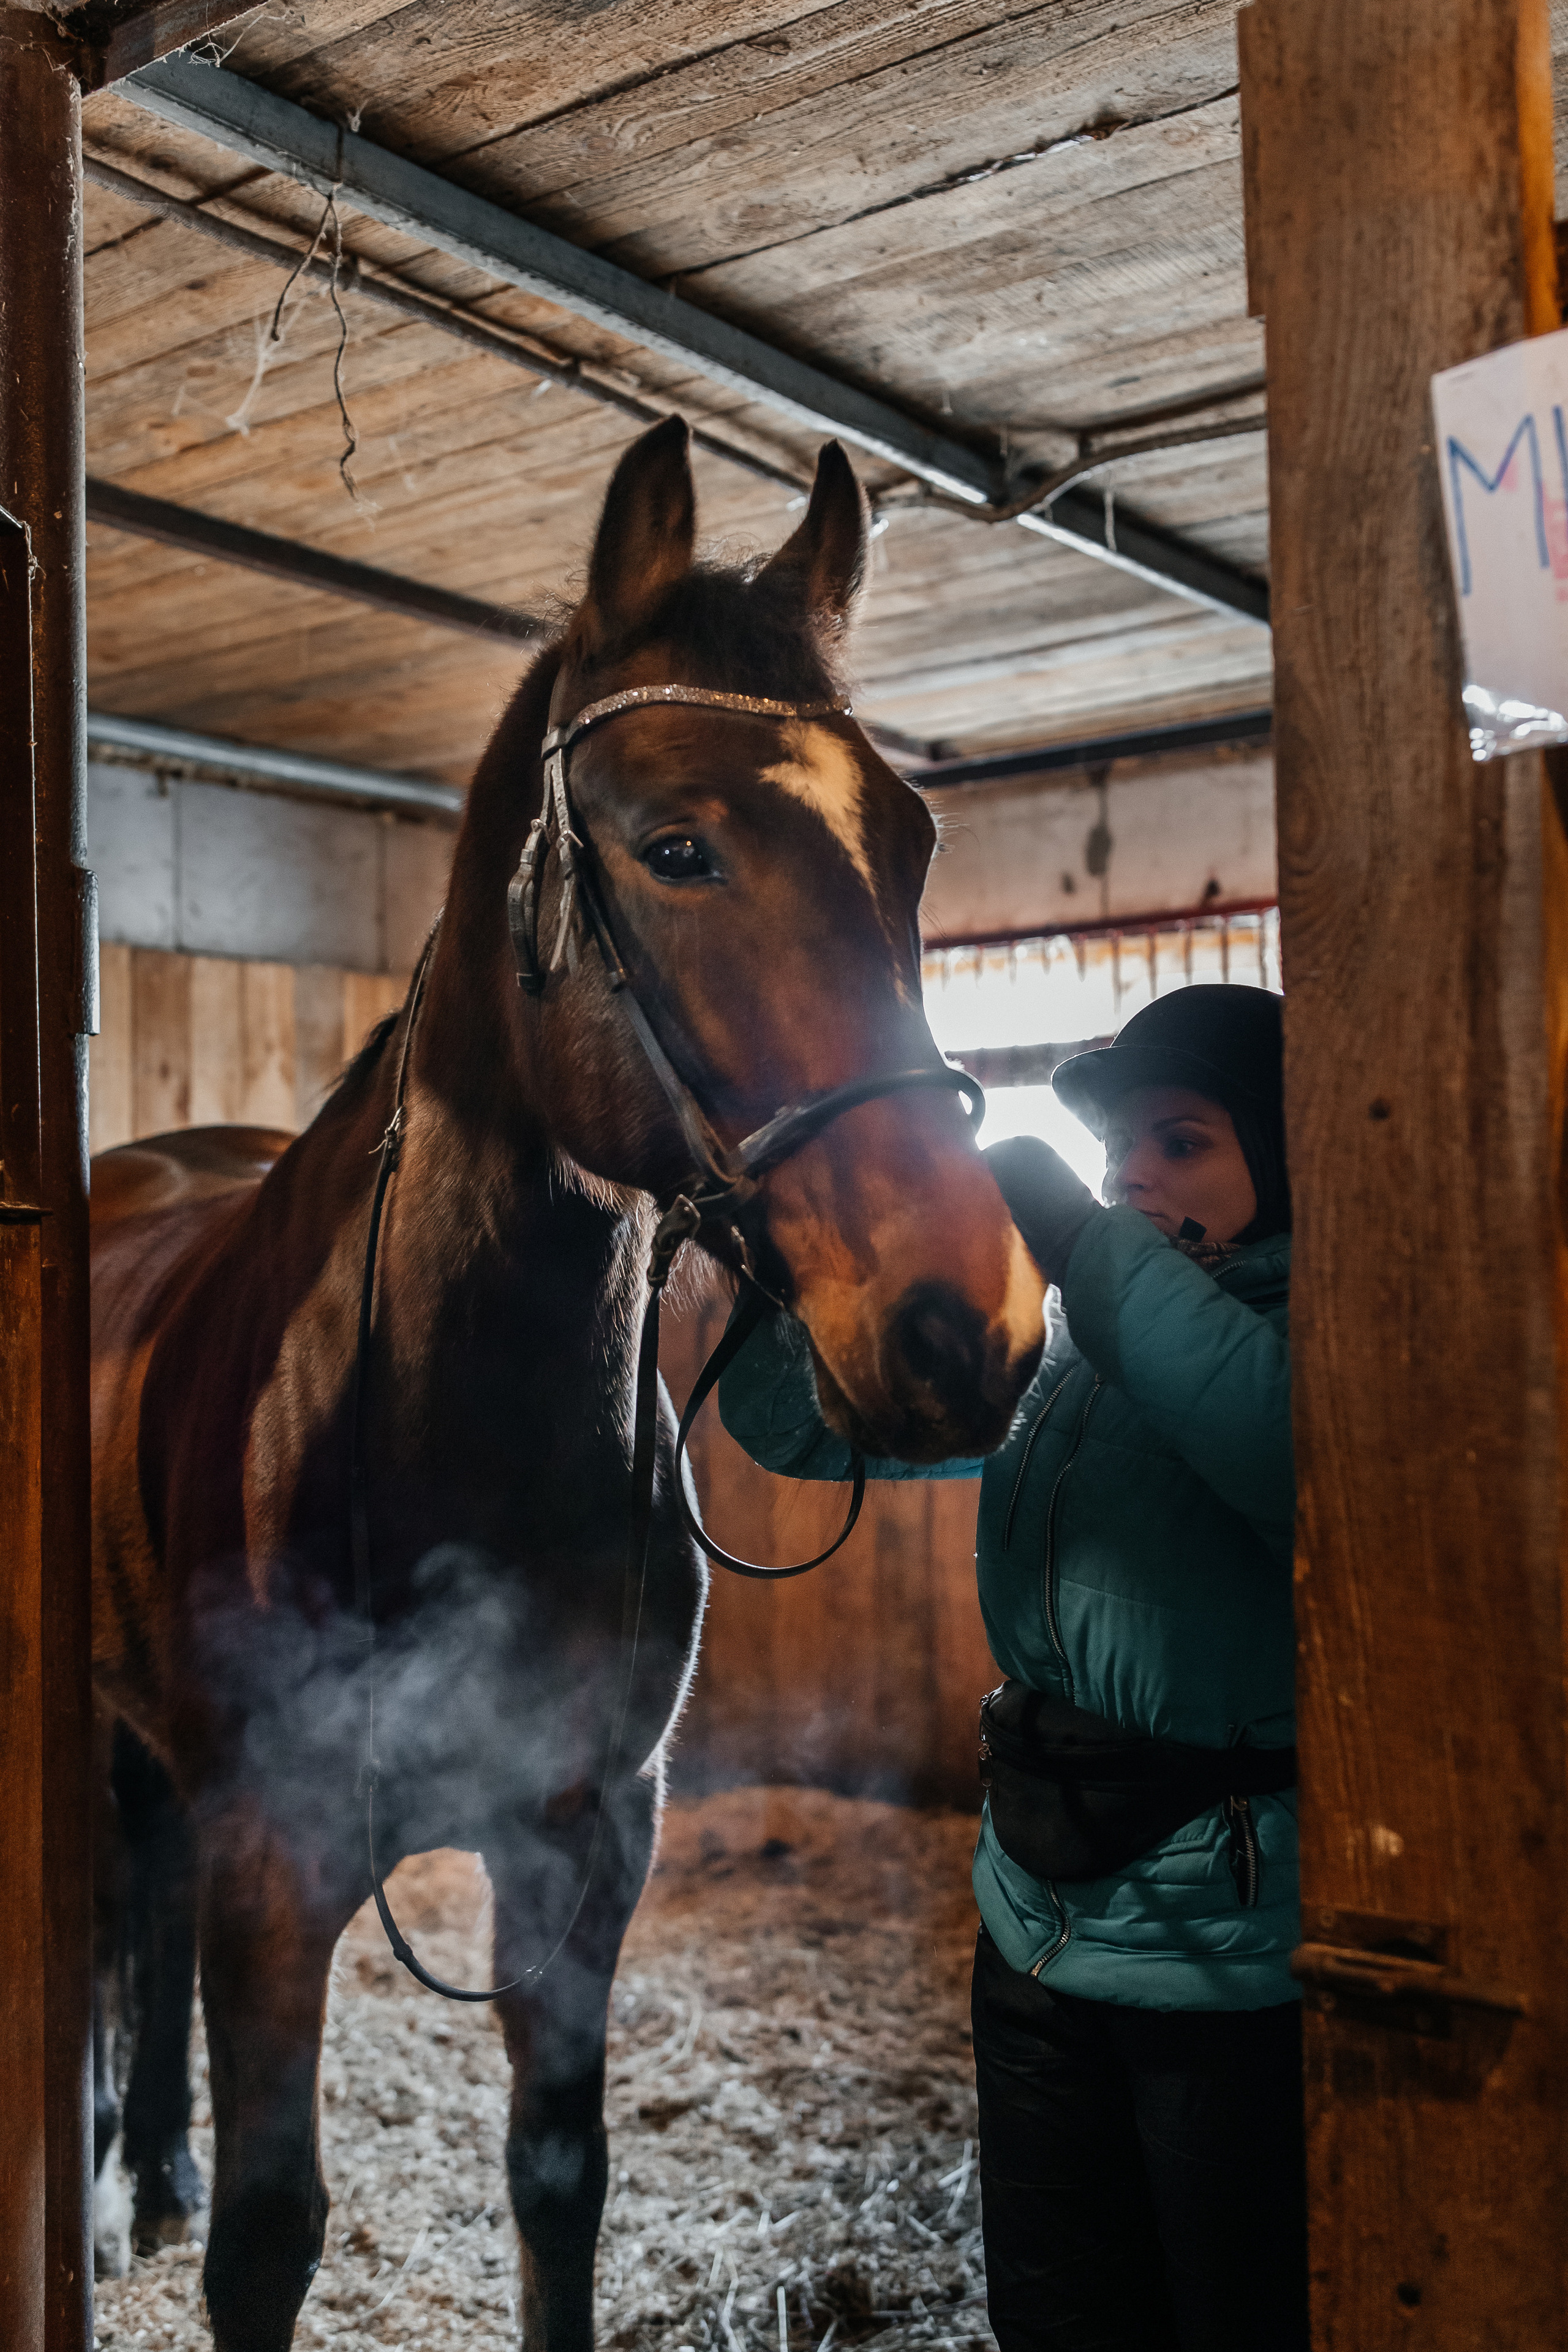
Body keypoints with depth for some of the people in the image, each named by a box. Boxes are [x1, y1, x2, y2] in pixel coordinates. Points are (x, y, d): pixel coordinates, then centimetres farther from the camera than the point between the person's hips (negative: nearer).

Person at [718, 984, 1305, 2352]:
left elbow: (1289, 1450, -35)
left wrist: (1082, 1240, -28)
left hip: (1231, 1951, -6)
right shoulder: (1055, 1351, 8)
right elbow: (802, 1425, 9)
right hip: (1038, 1924, 6)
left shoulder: (1292, 1324, -10)